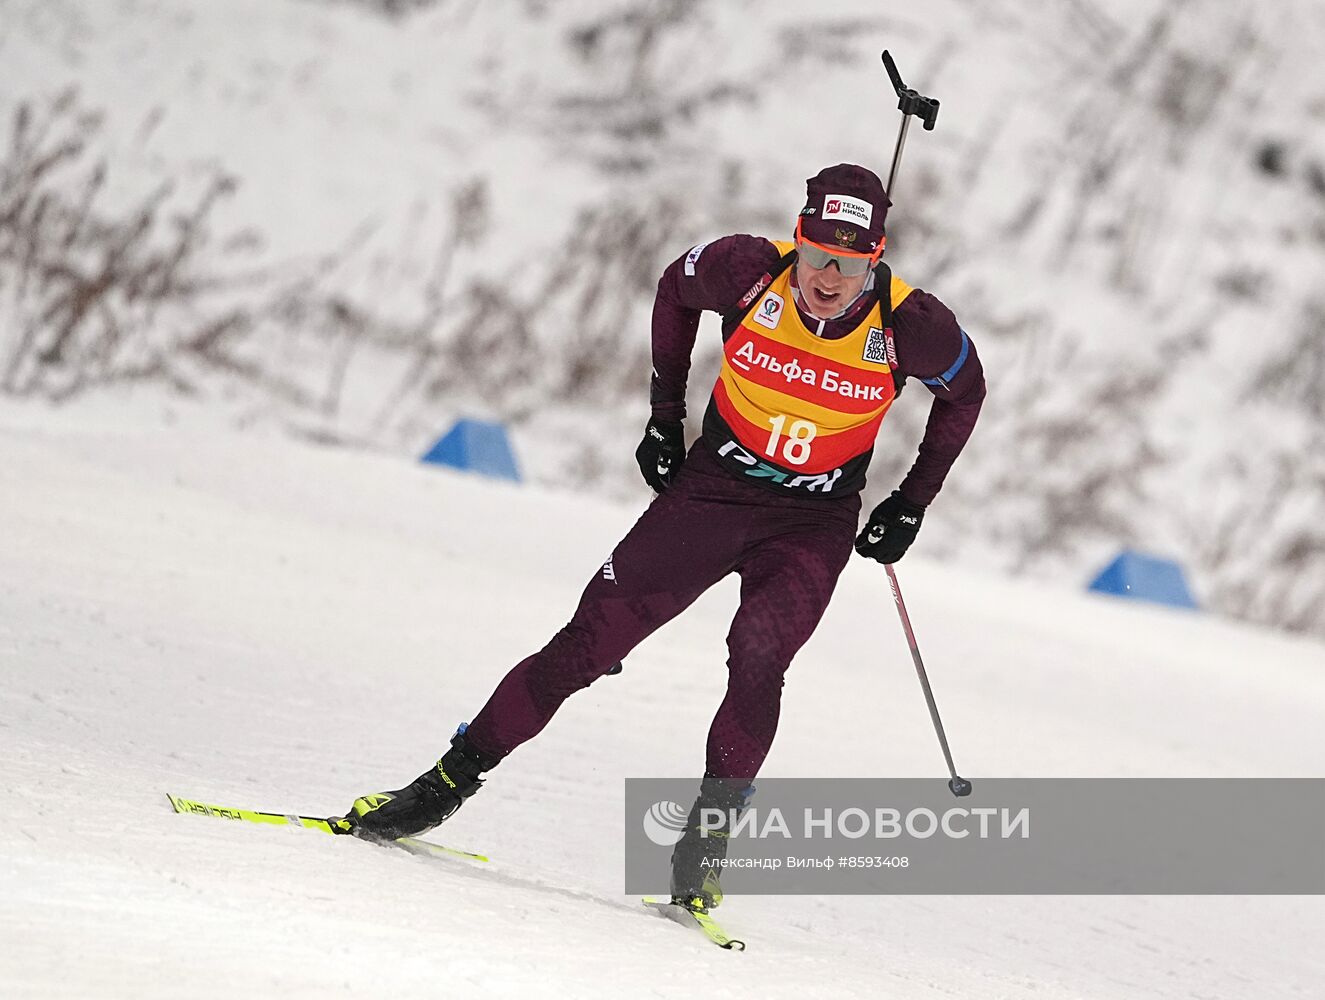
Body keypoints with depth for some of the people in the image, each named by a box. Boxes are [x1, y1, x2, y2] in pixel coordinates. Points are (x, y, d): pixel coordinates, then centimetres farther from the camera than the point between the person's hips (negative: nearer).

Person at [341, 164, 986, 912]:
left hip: (815, 525, -1)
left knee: (758, 659, -28)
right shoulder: (750, 272, -19)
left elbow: (965, 393, 2)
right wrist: (665, 416, 6)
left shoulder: (910, 327, -21)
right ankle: (448, 785, 6)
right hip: (711, 486, 1)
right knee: (591, 640, -4)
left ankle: (710, 831, -18)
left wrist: (912, 505, 1)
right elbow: (676, 290, 5)